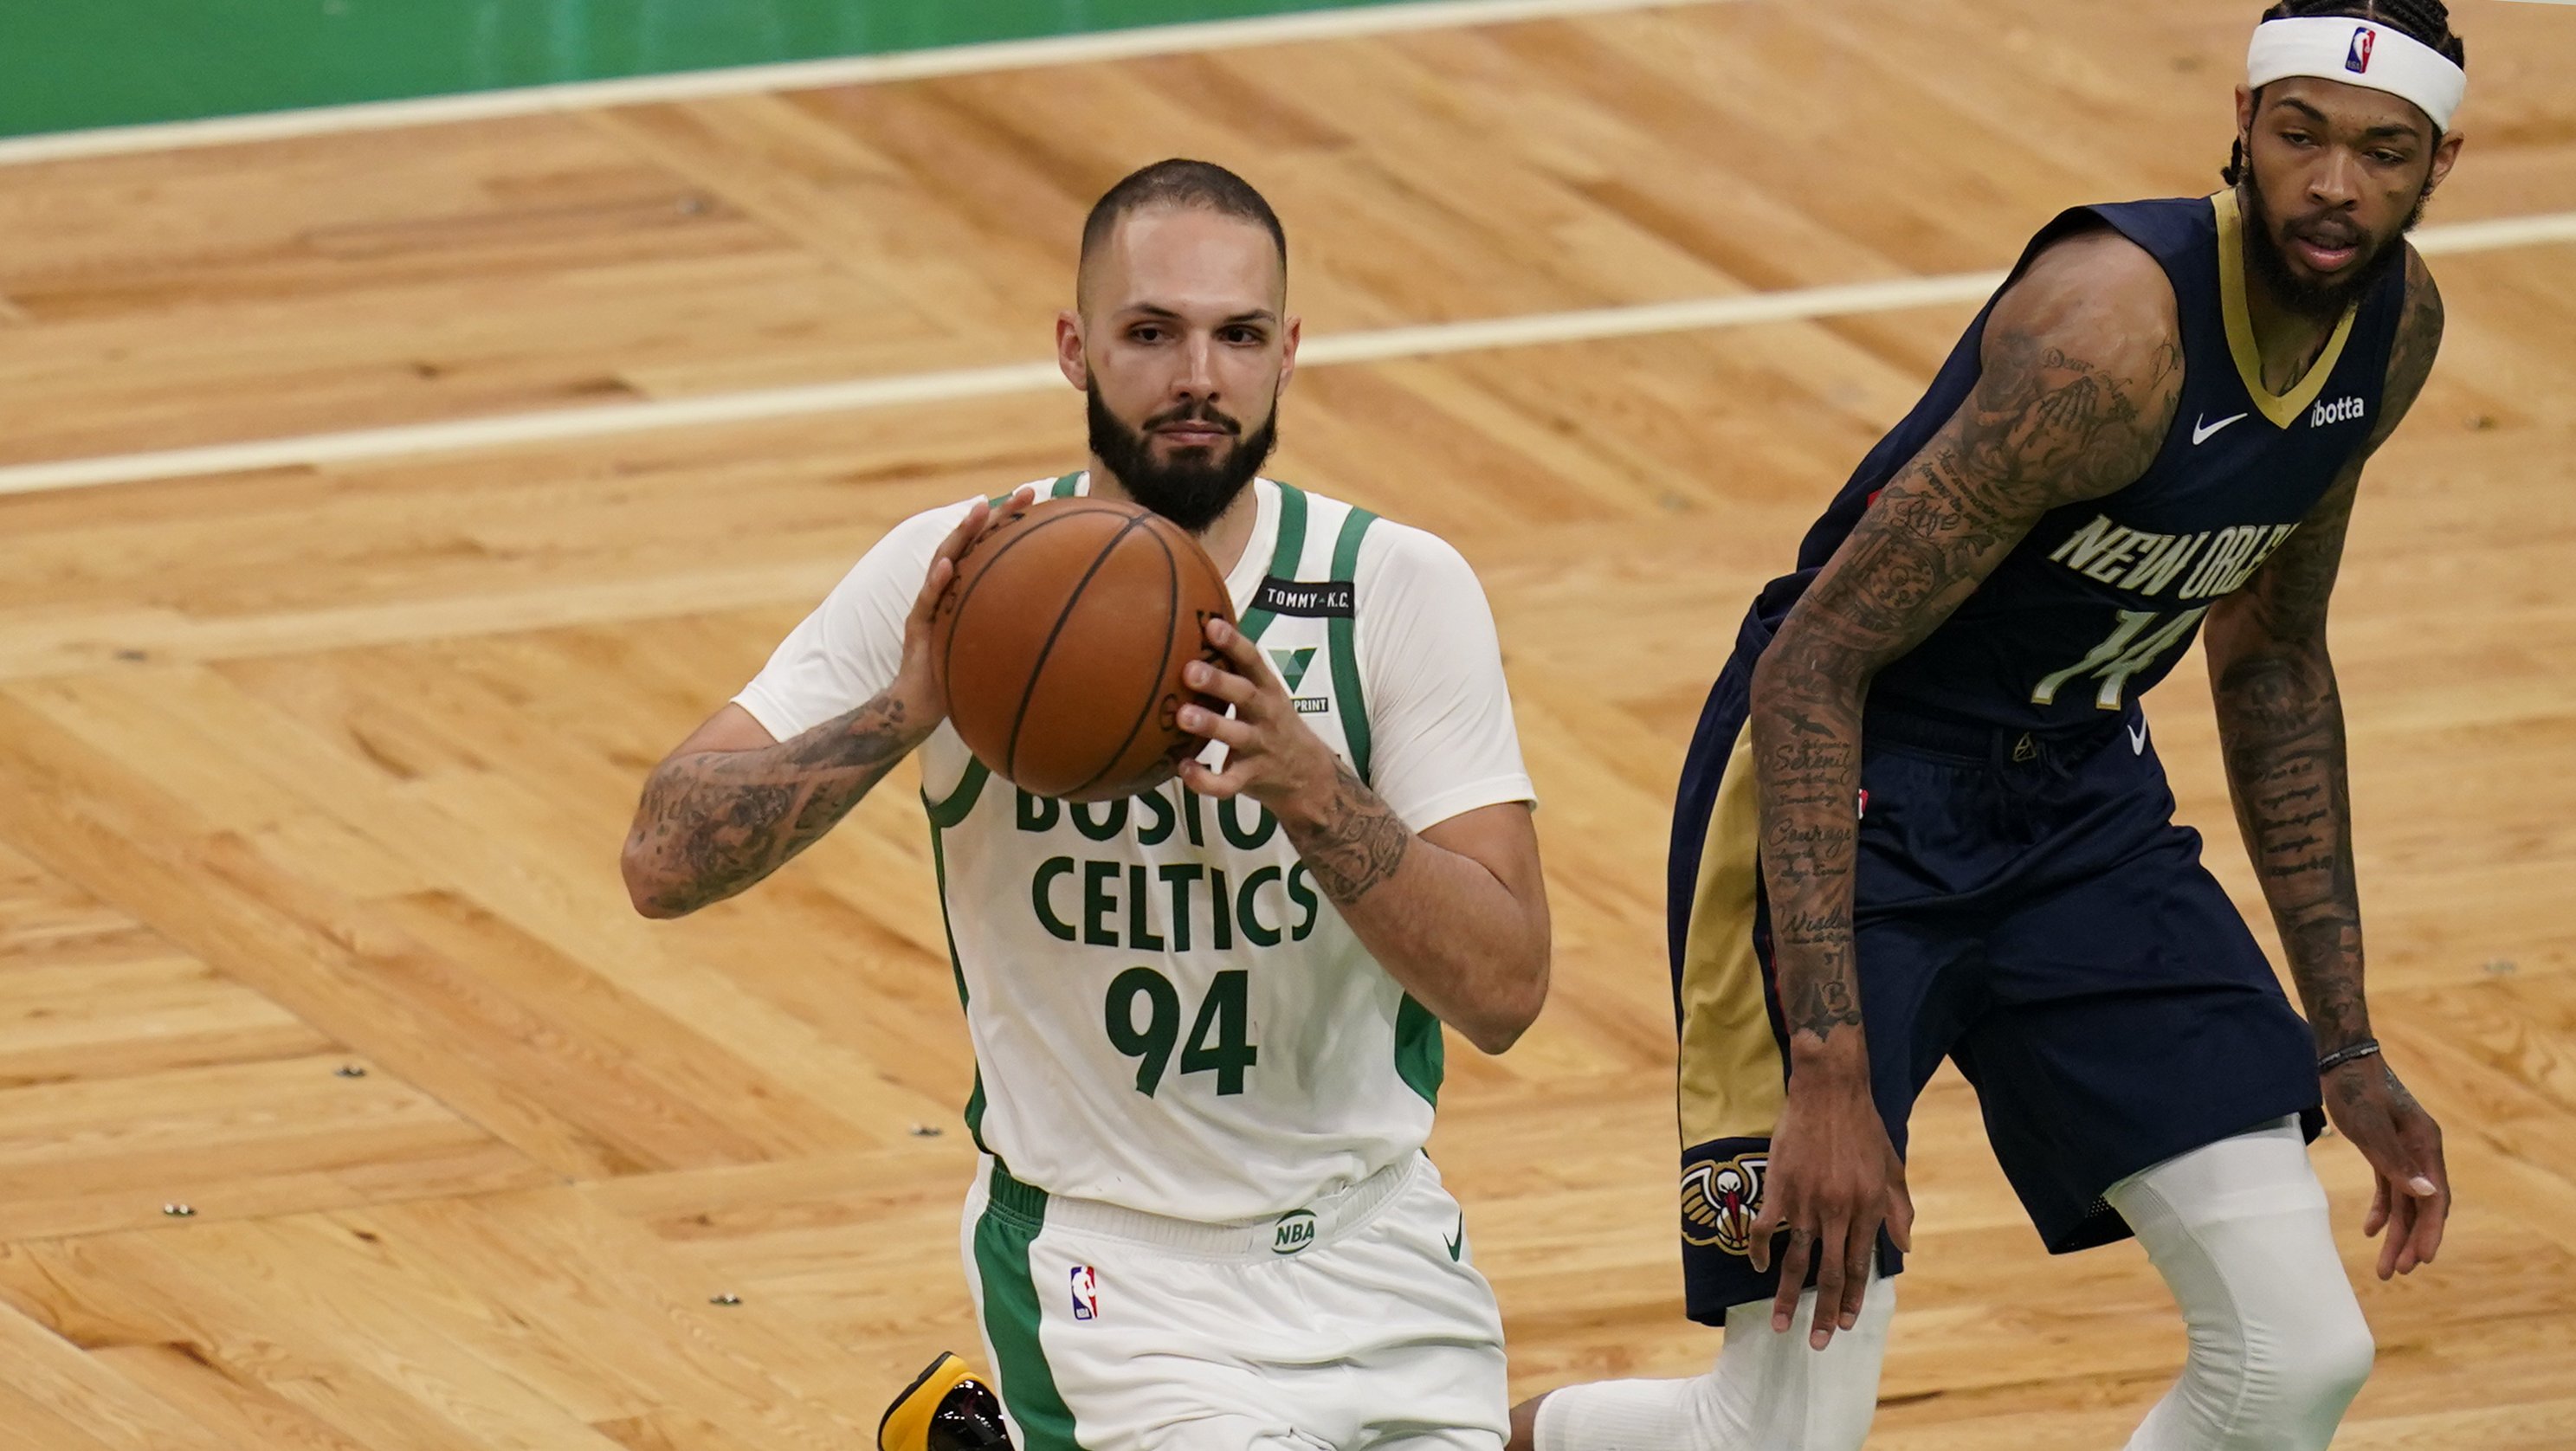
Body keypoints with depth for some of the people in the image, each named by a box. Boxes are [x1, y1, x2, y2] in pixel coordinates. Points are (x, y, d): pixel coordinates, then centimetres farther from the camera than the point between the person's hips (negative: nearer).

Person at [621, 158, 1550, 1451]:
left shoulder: (1401, 591, -9)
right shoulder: (951, 583, -8)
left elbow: (1503, 990, -15)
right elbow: (663, 862, -12)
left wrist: (1303, 778, -30)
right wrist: (907, 711, -27)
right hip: (1113, 1261, -3)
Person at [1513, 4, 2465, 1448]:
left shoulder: (2396, 325, -3)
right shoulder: (2115, 329, -28)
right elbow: (1813, 664, -28)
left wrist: (2344, 1046, 14)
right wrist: (1831, 1072, -35)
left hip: (2077, 788, 8)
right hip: (1840, 787, -8)